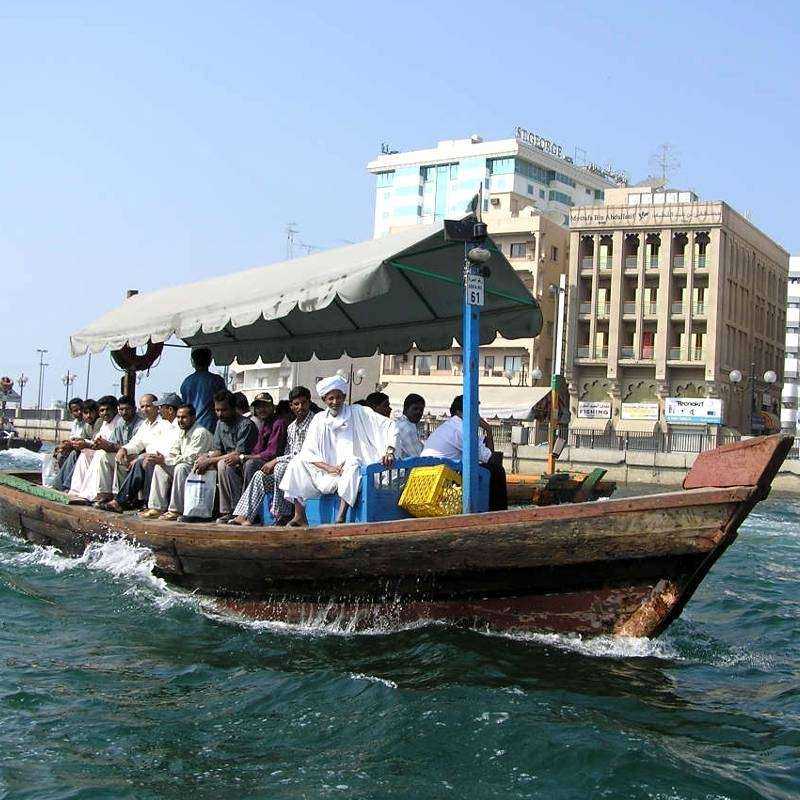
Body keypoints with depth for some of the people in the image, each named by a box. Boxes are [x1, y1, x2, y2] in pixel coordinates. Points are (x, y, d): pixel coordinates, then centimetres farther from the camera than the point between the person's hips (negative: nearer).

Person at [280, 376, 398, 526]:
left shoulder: (358, 413, 2)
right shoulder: (319, 420, 9)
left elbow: (390, 426, -1)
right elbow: (307, 453, 2)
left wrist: (390, 451, -17)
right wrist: (328, 468, -14)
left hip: (352, 474, -3)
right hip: (328, 475, 3)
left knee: (352, 461, -35)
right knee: (297, 463, -13)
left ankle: (341, 517, -43)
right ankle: (300, 517, -18)